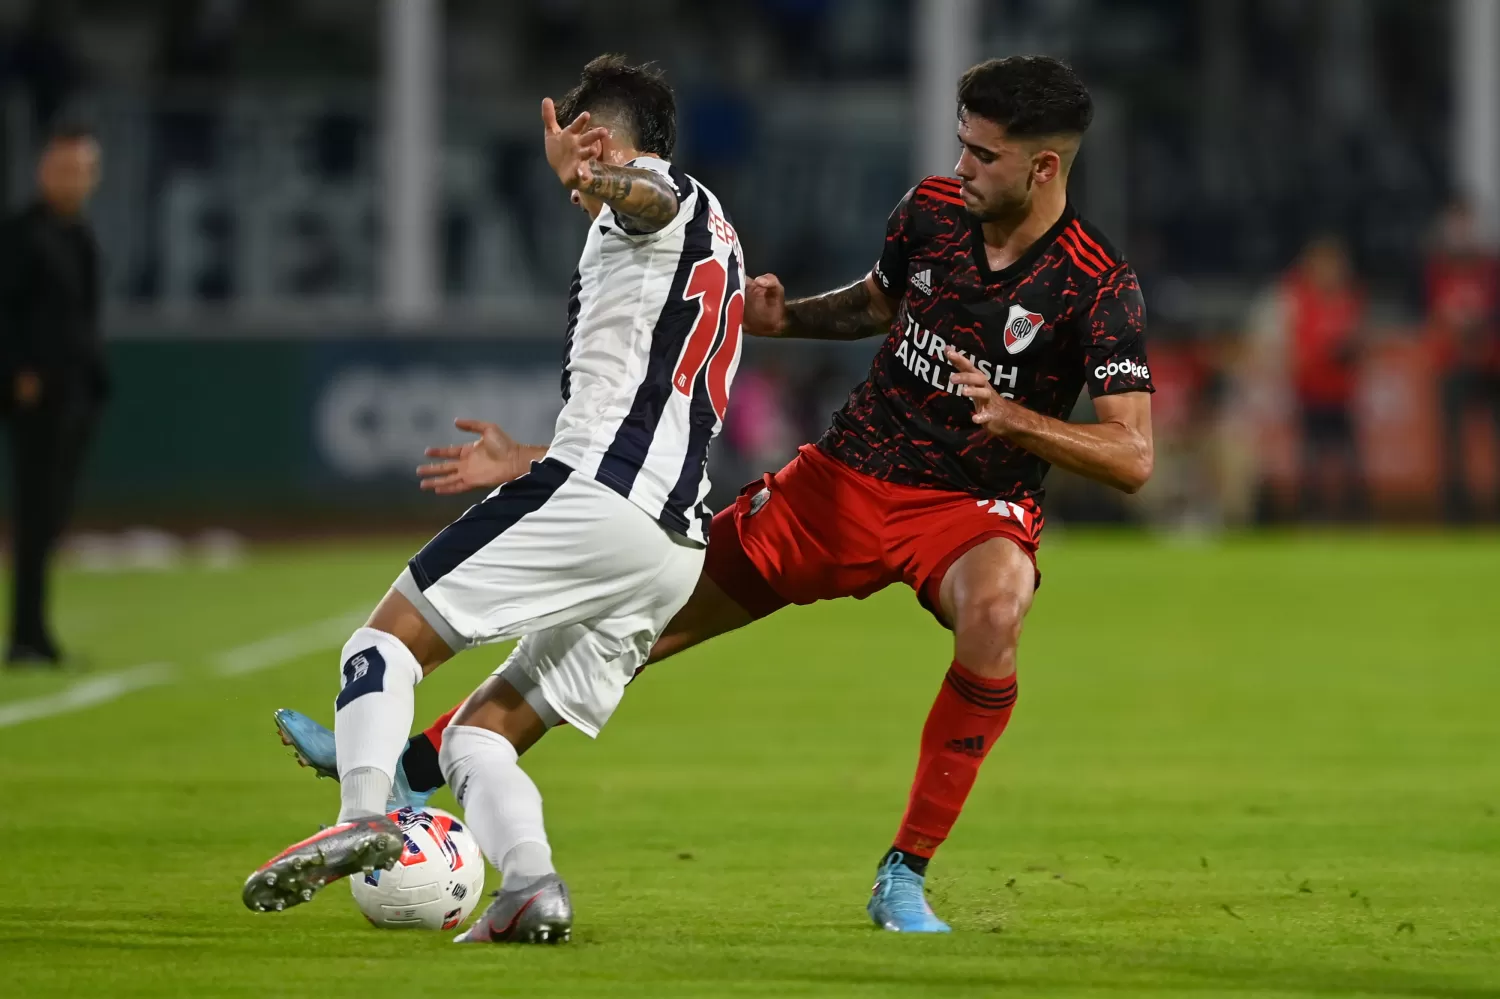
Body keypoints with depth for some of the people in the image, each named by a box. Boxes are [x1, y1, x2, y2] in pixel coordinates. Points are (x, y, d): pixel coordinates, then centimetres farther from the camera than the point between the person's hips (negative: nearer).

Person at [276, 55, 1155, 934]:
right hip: (845, 477, 5)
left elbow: (1133, 459, -21)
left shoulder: (1099, 285, -19)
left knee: (995, 607, -40)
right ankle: (415, 767, 15)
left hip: (974, 507, -5)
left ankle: (905, 879, -26)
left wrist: (1012, 417, -35)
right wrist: (785, 318, 2)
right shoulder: (933, 210, -3)